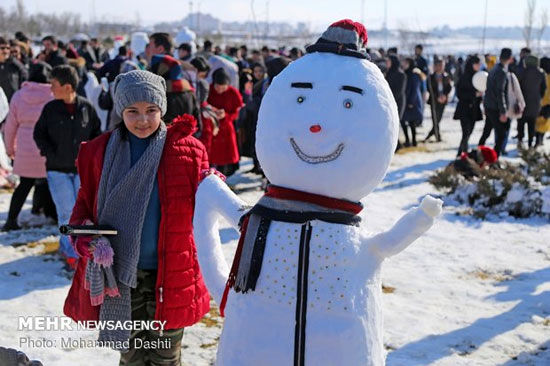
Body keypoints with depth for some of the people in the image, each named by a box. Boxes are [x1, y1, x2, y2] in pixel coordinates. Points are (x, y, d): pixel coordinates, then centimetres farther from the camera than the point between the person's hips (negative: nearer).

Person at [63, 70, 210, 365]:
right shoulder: (100, 152, 1)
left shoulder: (187, 150, -4)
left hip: (169, 277, -1)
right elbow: (85, 205, 9)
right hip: (120, 277, 1)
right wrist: (83, 235, -11)